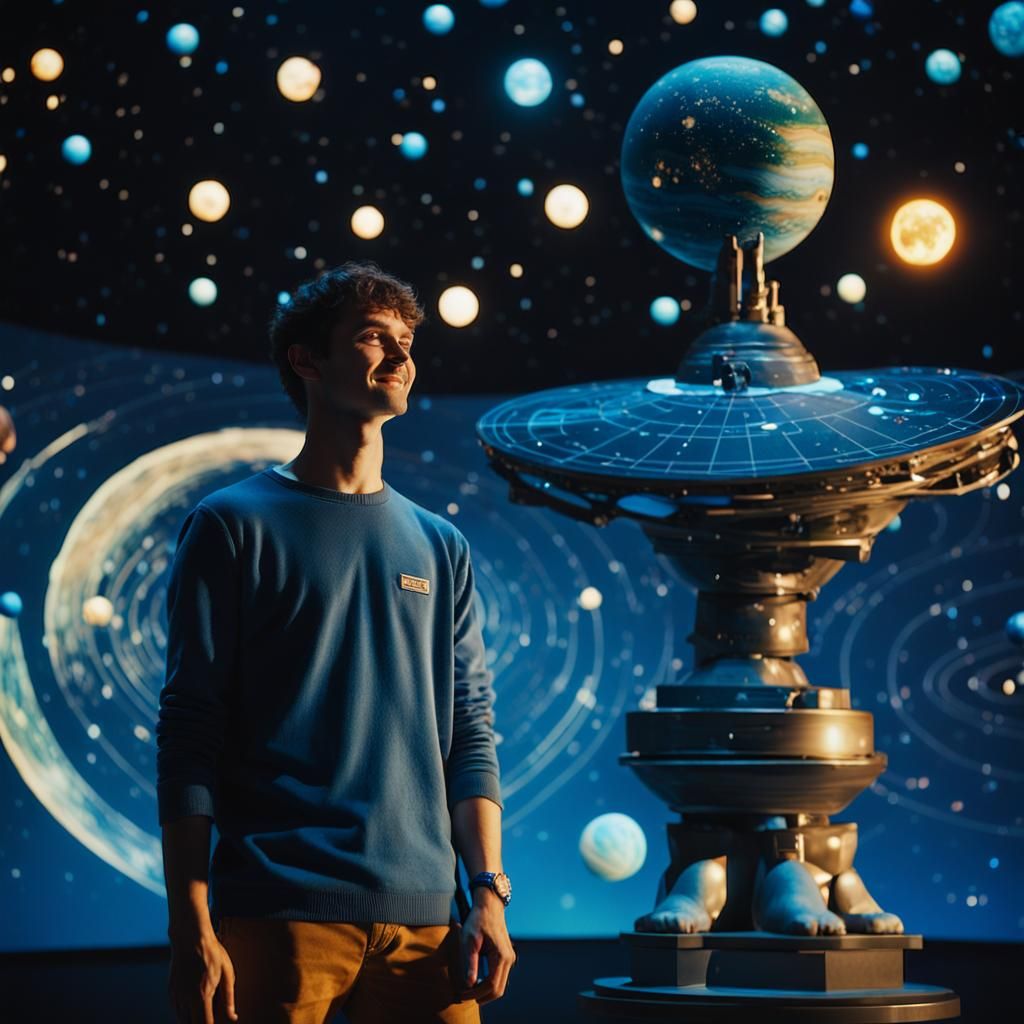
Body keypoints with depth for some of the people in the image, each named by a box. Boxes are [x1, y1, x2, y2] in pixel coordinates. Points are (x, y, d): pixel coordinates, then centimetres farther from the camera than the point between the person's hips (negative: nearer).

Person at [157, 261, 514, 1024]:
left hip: (423, 916, 4)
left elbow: (471, 737, 13)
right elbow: (188, 738, -2)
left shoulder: (441, 550, 15)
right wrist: (192, 928, -10)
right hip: (279, 916, -4)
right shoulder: (236, 526, 3)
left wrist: (490, 894, 1)